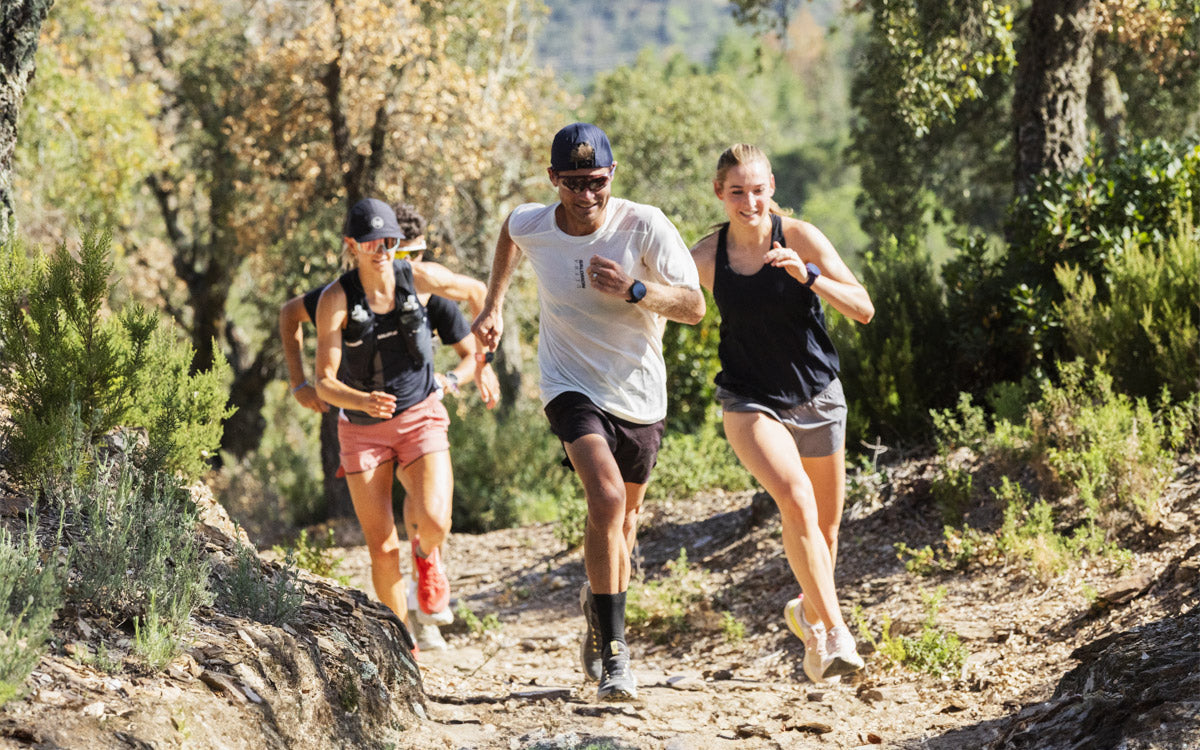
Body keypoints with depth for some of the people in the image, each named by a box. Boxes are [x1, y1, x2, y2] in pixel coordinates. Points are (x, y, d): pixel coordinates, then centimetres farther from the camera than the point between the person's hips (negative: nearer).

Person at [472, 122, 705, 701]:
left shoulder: (645, 226, -17)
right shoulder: (531, 226, -10)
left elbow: (694, 307, -18)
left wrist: (633, 289, -33)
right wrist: (493, 305, 17)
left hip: (639, 393, 1)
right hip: (572, 387, -1)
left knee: (625, 514, 17)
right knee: (607, 499, -24)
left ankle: (597, 602, 47)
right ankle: (613, 651, -20)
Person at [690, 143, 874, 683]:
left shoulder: (800, 238, -10)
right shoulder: (705, 257, -6)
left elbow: (863, 310, -14)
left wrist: (808, 275, -27)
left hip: (816, 396, 1)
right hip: (750, 401, -1)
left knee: (826, 522, 13)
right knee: (796, 500, -26)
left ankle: (809, 610, 43)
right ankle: (834, 633, -24)